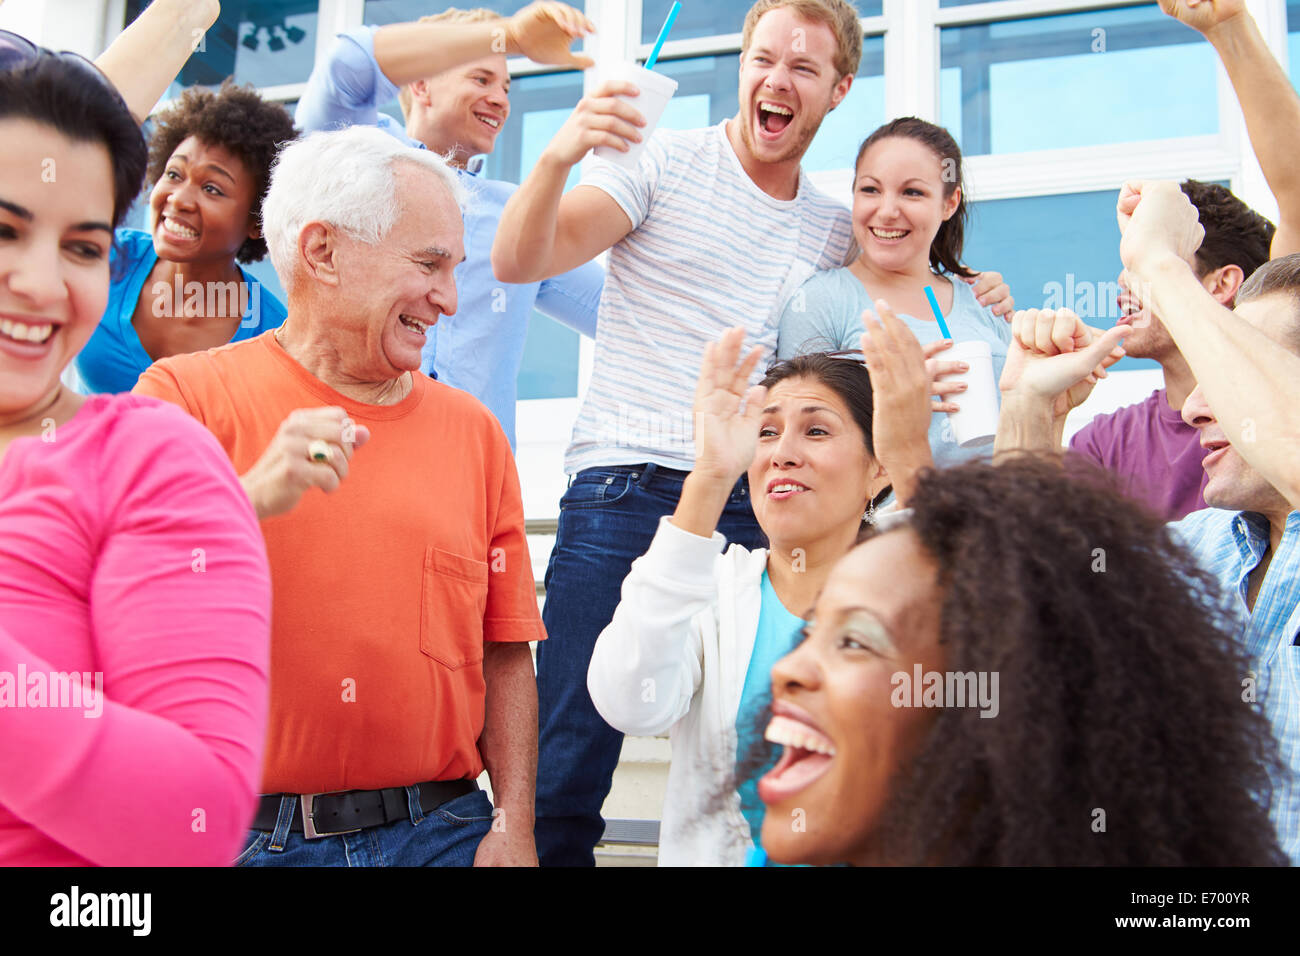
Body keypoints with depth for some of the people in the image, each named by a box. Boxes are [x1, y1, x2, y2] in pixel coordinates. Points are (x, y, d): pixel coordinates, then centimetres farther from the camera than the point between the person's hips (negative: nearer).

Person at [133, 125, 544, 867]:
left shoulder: (473, 430, 7)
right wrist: (249, 501, -25)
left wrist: (514, 825, -1)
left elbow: (505, 652, 7)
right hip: (235, 833, -2)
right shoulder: (185, 397, -2)